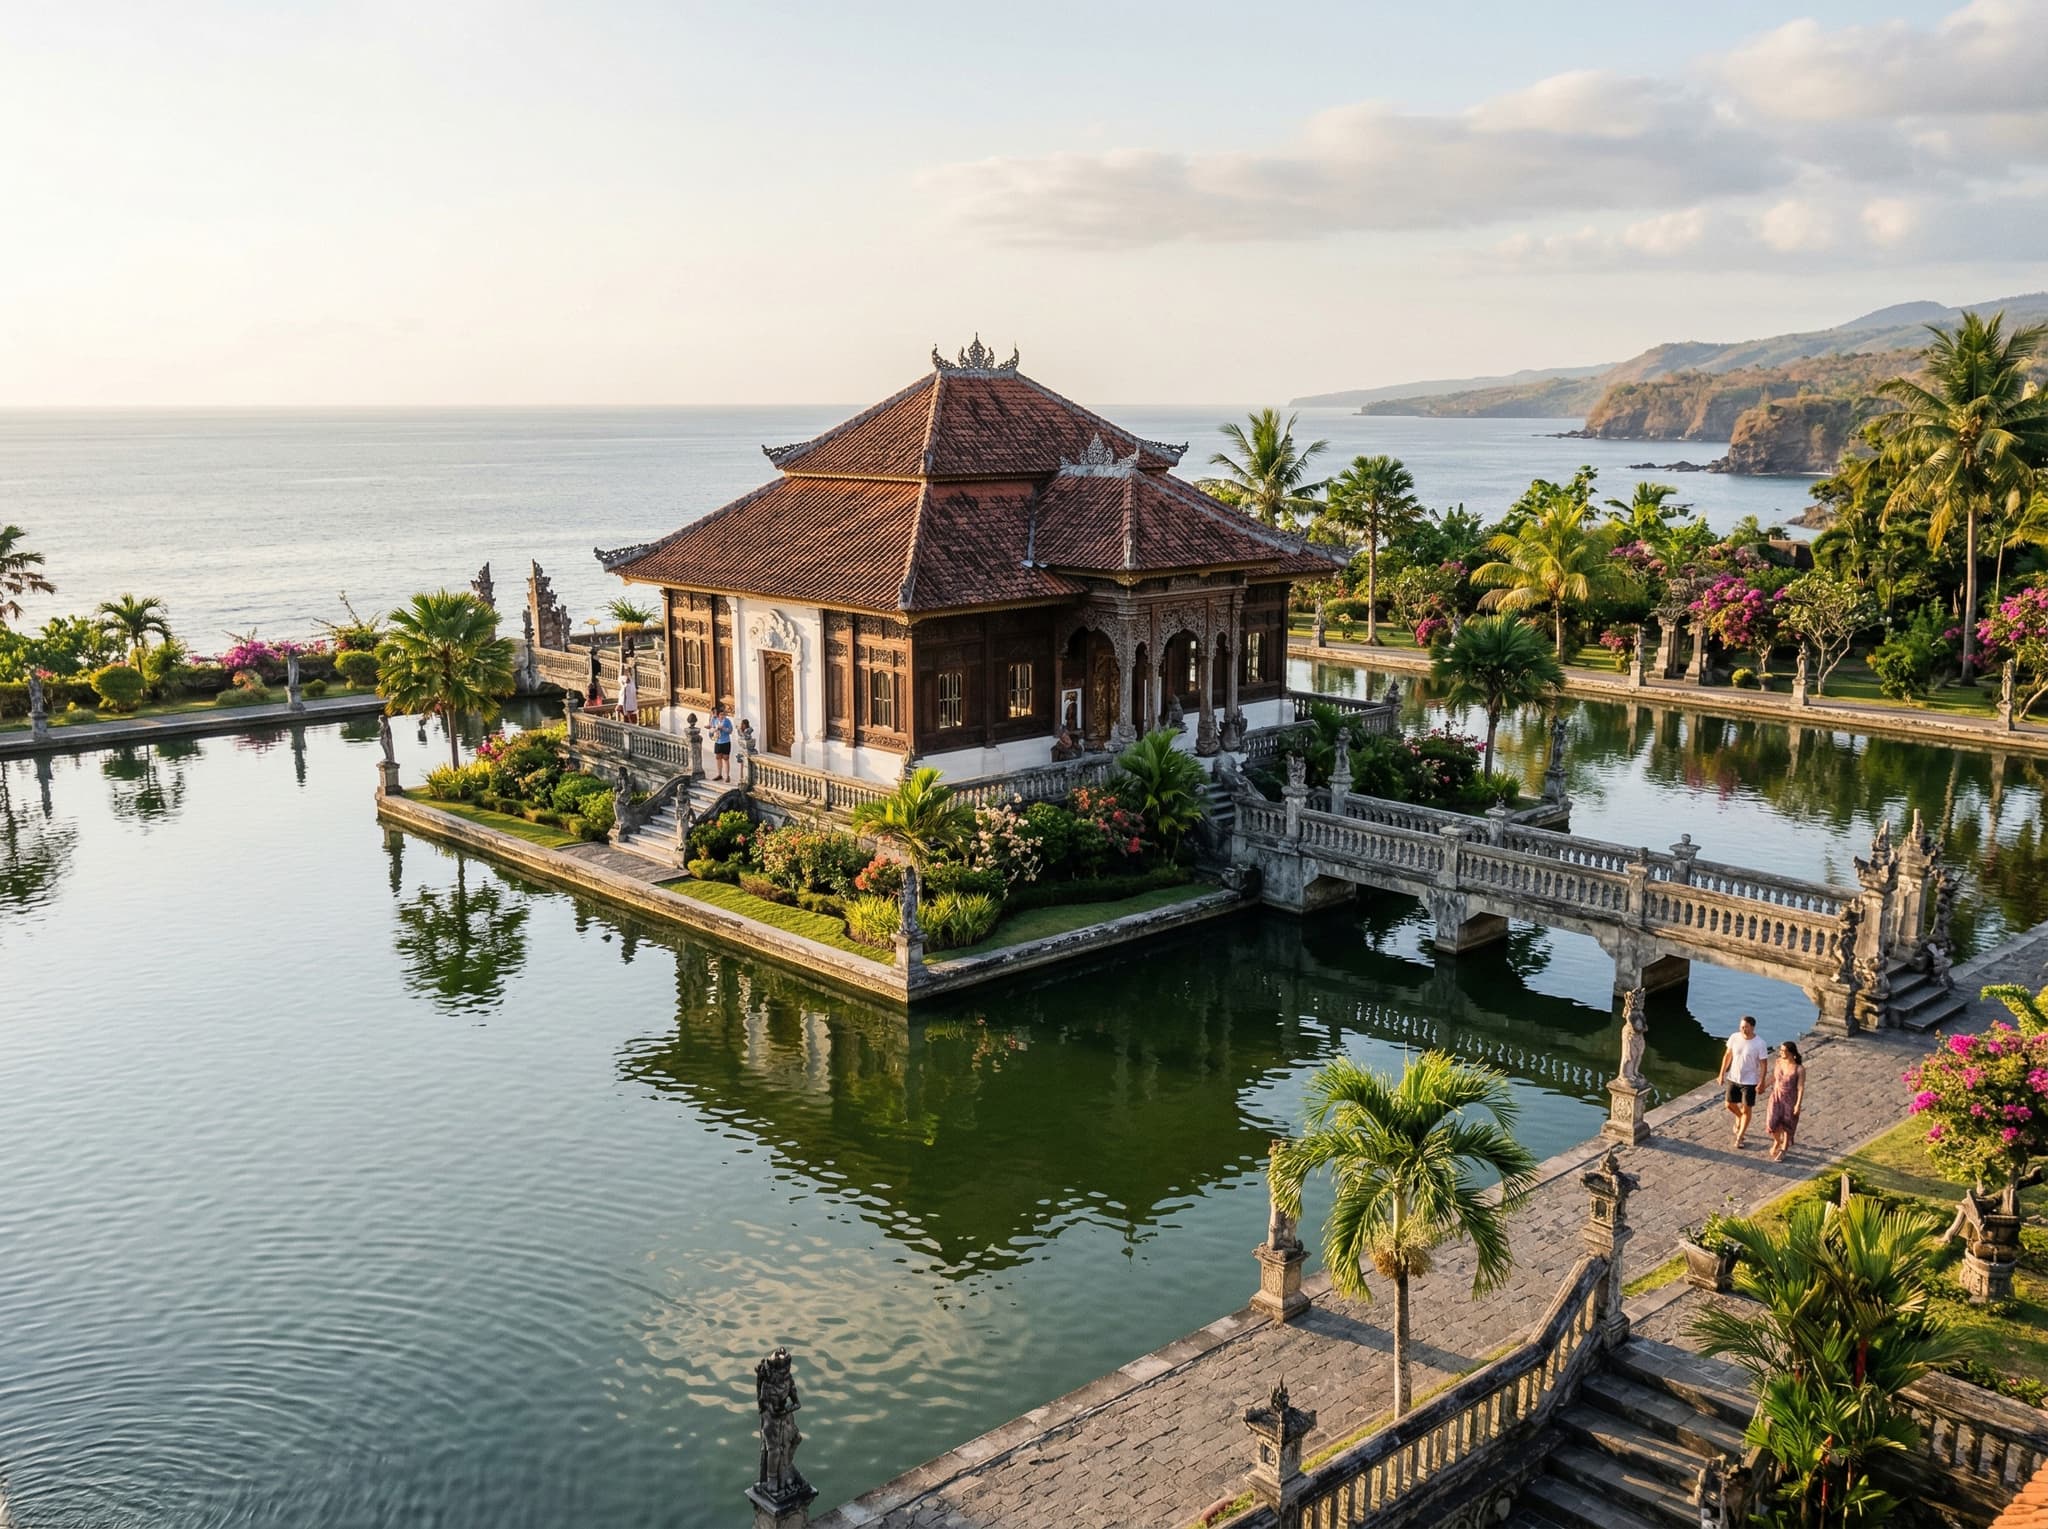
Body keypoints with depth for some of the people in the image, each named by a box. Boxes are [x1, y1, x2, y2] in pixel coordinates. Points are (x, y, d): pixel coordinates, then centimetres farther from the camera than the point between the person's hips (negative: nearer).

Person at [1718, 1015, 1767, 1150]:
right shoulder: (1734, 1038, -9)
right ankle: (1740, 1118, 46)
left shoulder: (1759, 1044, -19)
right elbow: (1727, 1055, 2)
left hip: (1749, 1081, -4)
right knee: (1730, 1105, 13)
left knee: (1746, 1109, 4)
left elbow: (1763, 1064, -12)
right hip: (1733, 1078, 4)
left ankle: (1739, 1137, 17)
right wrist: (1722, 1074, 4)